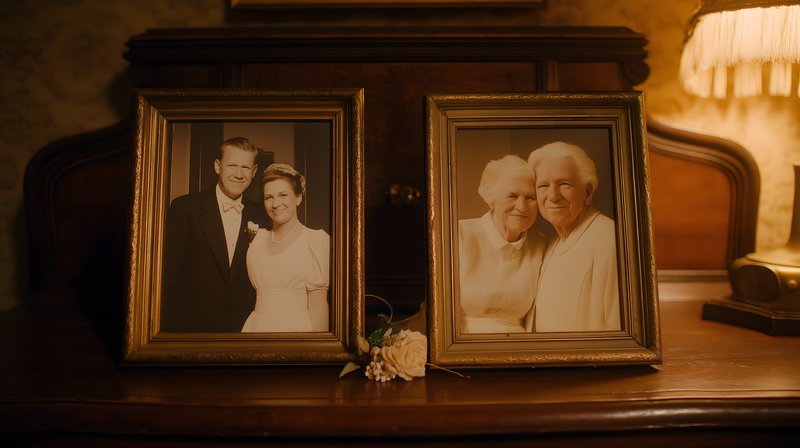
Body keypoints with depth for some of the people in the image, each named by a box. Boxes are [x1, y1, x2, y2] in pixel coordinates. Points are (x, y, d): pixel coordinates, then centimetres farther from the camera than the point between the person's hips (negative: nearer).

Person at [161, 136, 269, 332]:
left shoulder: (260, 215, 2)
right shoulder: (185, 207, -8)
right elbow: (168, 272, -8)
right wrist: (168, 324, -10)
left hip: (244, 327, 3)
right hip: (190, 326, -3)